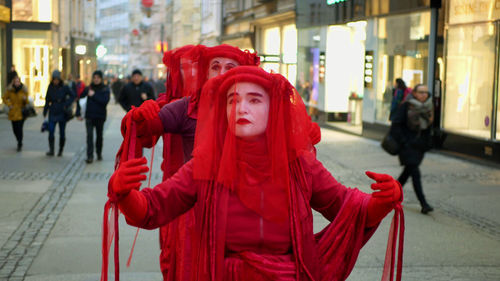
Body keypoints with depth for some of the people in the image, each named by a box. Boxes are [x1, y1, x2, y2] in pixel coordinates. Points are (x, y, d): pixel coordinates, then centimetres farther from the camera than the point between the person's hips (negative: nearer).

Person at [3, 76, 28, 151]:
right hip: (13, 113, 2)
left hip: (21, 113, -2)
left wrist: (25, 99, -19)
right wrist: (9, 104, -2)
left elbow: (26, 102, 2)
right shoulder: (9, 90, -3)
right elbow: (4, 98, 12)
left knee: (19, 128, -11)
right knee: (15, 129, 8)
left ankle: (20, 145, 0)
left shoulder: (24, 90, -5)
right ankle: (19, 142, 33)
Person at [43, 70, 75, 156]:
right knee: (51, 131, -10)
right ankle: (51, 150, -7)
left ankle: (60, 151, 17)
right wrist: (45, 111, 7)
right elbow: (47, 100, 8)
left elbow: (72, 96, 1)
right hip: (53, 113, 1)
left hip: (62, 113, -1)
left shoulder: (64, 87, -5)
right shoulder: (50, 87, 2)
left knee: (62, 132, 5)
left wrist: (67, 104, -10)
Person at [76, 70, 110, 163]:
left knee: (99, 136, 12)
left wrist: (94, 95, -17)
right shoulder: (88, 88, 3)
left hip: (100, 116, 0)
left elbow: (105, 101, -15)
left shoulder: (105, 89, 0)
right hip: (89, 116, 0)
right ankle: (90, 156, -13)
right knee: (89, 135, -10)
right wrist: (78, 113, 0)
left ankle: (99, 153, 30)